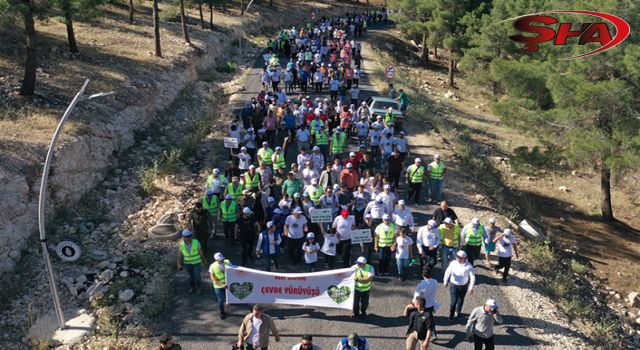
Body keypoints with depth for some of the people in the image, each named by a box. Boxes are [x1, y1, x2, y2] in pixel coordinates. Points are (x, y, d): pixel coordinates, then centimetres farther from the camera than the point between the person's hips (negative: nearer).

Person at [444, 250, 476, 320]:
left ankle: (458, 311, 47)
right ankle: (451, 315, 13)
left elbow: (472, 277, -13)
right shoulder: (453, 263, -15)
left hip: (464, 286, 1)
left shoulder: (468, 266, -18)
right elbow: (447, 272, -1)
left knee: (460, 300, 20)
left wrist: (471, 288, -17)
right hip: (453, 285, -1)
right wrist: (445, 282, 7)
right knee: (454, 301, -7)